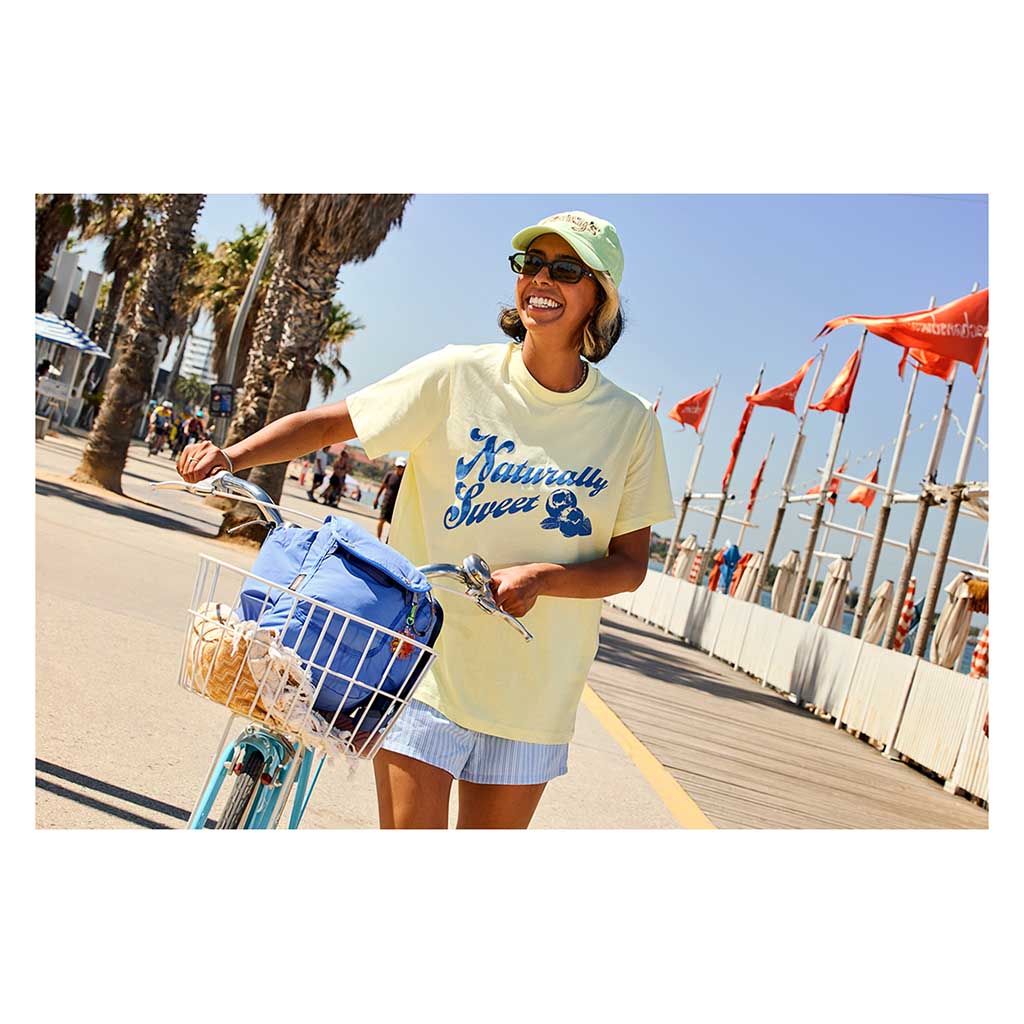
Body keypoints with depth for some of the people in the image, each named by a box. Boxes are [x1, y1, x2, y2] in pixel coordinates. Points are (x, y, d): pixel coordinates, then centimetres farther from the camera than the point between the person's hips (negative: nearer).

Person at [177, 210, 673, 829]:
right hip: (424, 658, -2)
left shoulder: (630, 423, -1)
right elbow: (329, 424, 0)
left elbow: (630, 563, 1)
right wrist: (231, 455, -16)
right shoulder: (459, 376, -5)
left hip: (533, 690, 3)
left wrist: (541, 577, -17)